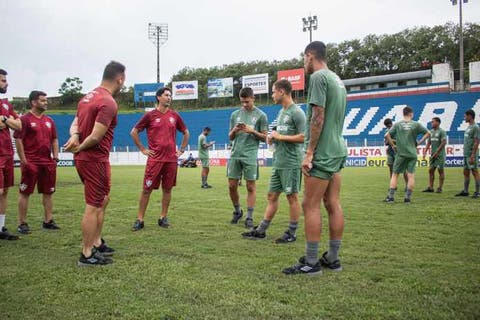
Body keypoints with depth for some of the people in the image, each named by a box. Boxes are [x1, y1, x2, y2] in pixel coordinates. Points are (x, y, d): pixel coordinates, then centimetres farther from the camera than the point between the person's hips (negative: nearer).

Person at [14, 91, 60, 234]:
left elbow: (54, 140, 19)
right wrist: (24, 160, -14)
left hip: (47, 162, 6)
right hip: (31, 163, -6)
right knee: (25, 193, 1)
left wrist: (55, 156, 7)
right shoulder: (25, 119, -5)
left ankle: (48, 221, 19)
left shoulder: (49, 120, 14)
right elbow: (18, 140, -9)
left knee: (48, 192, 10)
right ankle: (22, 223, 8)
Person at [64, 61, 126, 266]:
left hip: (84, 158, 10)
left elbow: (75, 123, 13)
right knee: (93, 207, -1)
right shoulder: (109, 103, -19)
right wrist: (80, 148, -6)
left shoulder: (89, 97, 12)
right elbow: (96, 137, -23)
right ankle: (87, 255, 9)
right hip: (95, 159, -10)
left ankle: (97, 243, 29)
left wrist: (74, 136, -8)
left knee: (103, 200, 21)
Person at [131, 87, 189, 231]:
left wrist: (181, 150, 13)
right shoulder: (150, 115, 0)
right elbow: (134, 132, 5)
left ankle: (163, 218, 19)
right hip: (154, 159, -3)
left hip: (171, 159, 3)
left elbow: (186, 133, 20)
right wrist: (142, 149, 1)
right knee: (147, 189, -1)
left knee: (167, 189, 7)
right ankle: (139, 220, 7)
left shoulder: (174, 116, 9)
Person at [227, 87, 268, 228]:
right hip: (235, 154, 3)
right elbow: (230, 137, 15)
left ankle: (249, 217, 8)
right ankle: (237, 211, 25)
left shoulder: (261, 115, 3)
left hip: (250, 156, -3)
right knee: (232, 186, 4)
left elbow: (264, 137, 3)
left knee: (251, 187, 0)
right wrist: (234, 130, -6)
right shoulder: (235, 114, 13)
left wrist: (252, 131, -13)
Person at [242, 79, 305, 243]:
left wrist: (280, 137, -13)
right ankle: (261, 230, 17)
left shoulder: (297, 112, -10)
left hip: (291, 163, -9)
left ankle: (291, 233, 12)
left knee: (292, 197, 1)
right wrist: (272, 137, 5)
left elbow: (304, 137, -18)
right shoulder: (281, 112, 18)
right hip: (278, 163, 9)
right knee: (272, 196, 11)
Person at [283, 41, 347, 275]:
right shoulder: (337, 80, 19)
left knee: (311, 205, -5)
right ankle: (333, 258, 18)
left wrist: (309, 153, -16)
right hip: (337, 151, 9)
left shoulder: (318, 77, -10)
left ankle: (311, 262, 0)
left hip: (322, 153, -9)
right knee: (333, 204, 10)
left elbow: (318, 117, -18)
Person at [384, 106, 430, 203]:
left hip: (400, 153, 0)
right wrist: (419, 142, 8)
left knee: (395, 174, 7)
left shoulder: (397, 124, 2)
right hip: (412, 154, 0)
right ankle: (408, 197, 3)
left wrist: (393, 145, 3)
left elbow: (387, 135, -5)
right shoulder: (416, 124, 2)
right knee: (411, 176, 3)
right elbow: (428, 133, 6)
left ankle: (390, 197, 4)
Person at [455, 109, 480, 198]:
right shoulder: (468, 127, 17)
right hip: (466, 154, 9)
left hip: (471, 155, -9)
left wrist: (472, 156, -20)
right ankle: (465, 191, 16)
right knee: (466, 172, 10)